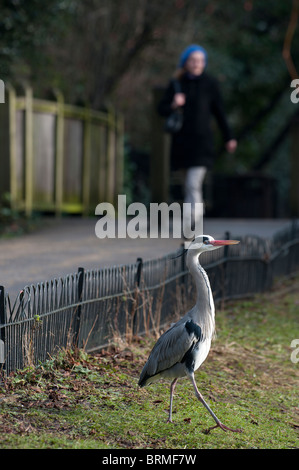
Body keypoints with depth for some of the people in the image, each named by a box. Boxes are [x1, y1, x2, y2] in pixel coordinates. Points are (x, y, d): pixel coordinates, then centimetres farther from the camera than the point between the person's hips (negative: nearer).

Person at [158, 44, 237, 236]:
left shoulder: (210, 83, -1)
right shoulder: (176, 84, 6)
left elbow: (219, 112, 6)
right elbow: (162, 109, 6)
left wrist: (229, 137, 11)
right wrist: (173, 104, -16)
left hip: (202, 141, -3)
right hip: (182, 140, 3)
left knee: (193, 184, -13)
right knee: (192, 185, 13)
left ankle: (192, 227, -13)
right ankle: (198, 216, 29)